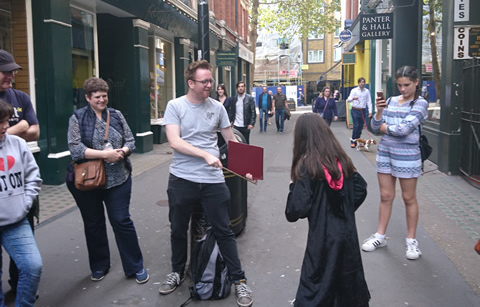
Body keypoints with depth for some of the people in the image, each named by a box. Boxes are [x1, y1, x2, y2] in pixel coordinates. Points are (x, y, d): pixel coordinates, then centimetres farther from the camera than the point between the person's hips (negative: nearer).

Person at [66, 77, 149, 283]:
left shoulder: (116, 115, 6)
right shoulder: (77, 118, -3)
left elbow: (130, 142, 7)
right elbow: (75, 149, -13)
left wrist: (121, 152, -15)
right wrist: (105, 154, -21)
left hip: (118, 180, 1)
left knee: (122, 221, 2)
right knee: (93, 224, 13)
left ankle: (135, 267, 15)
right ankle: (99, 266, 31)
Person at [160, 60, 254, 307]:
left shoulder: (217, 108, 3)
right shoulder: (175, 106, -5)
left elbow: (232, 141, 9)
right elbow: (174, 141, -16)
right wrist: (206, 154, -25)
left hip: (213, 180, 1)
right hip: (181, 179, 0)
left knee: (223, 231, 5)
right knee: (178, 229, 16)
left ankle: (238, 280, 18)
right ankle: (177, 272, 38)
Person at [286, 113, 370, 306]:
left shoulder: (306, 166, -16)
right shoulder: (342, 160, 1)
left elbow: (295, 212, -20)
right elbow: (360, 190, 12)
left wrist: (293, 186, -5)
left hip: (323, 238, -5)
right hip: (348, 234, 5)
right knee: (348, 283, 23)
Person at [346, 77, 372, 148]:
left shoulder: (367, 91, 7)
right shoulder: (354, 90, 1)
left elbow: (369, 102, 6)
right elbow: (348, 99, -8)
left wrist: (370, 111, -4)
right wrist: (353, 98, -31)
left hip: (362, 111, 3)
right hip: (355, 110, -3)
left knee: (360, 126, 5)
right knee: (356, 126, -11)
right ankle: (352, 141, -2)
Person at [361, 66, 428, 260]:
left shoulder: (420, 103, -8)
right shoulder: (390, 101, 7)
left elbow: (404, 129, -20)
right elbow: (375, 128, 5)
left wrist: (384, 127, -4)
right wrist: (379, 111, -11)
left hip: (407, 156, -4)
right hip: (385, 153, 5)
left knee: (409, 198, 7)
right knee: (385, 196, 12)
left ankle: (411, 240, 20)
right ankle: (380, 236, 23)